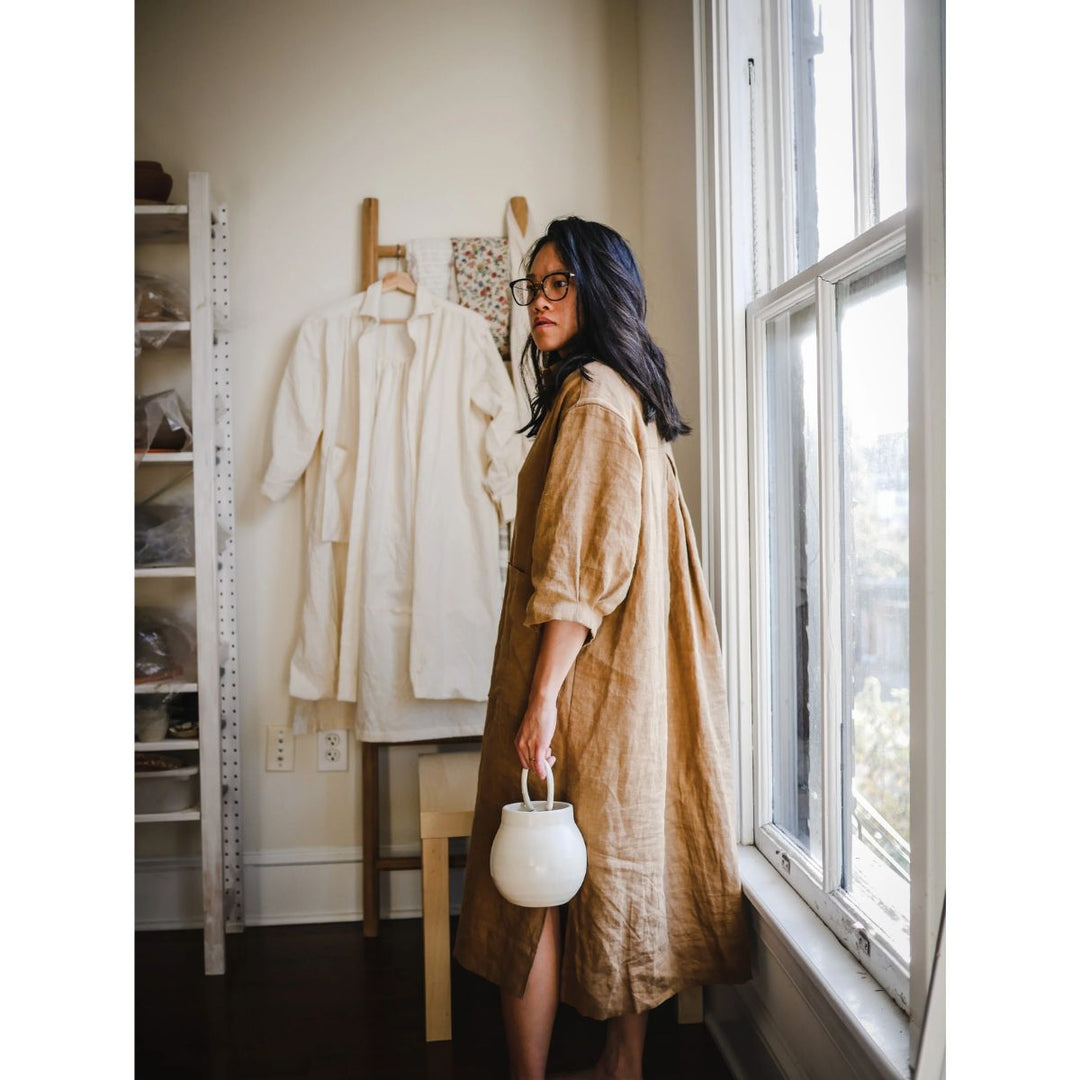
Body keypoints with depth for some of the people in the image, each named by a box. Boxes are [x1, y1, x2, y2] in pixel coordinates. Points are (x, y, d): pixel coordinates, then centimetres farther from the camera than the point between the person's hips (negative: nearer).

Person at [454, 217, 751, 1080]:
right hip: (628, 684, 10)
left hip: (578, 677, -10)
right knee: (621, 864, 15)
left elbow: (580, 570, -22)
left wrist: (542, 697, -22)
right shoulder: (627, 395, 16)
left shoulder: (591, 399, -14)